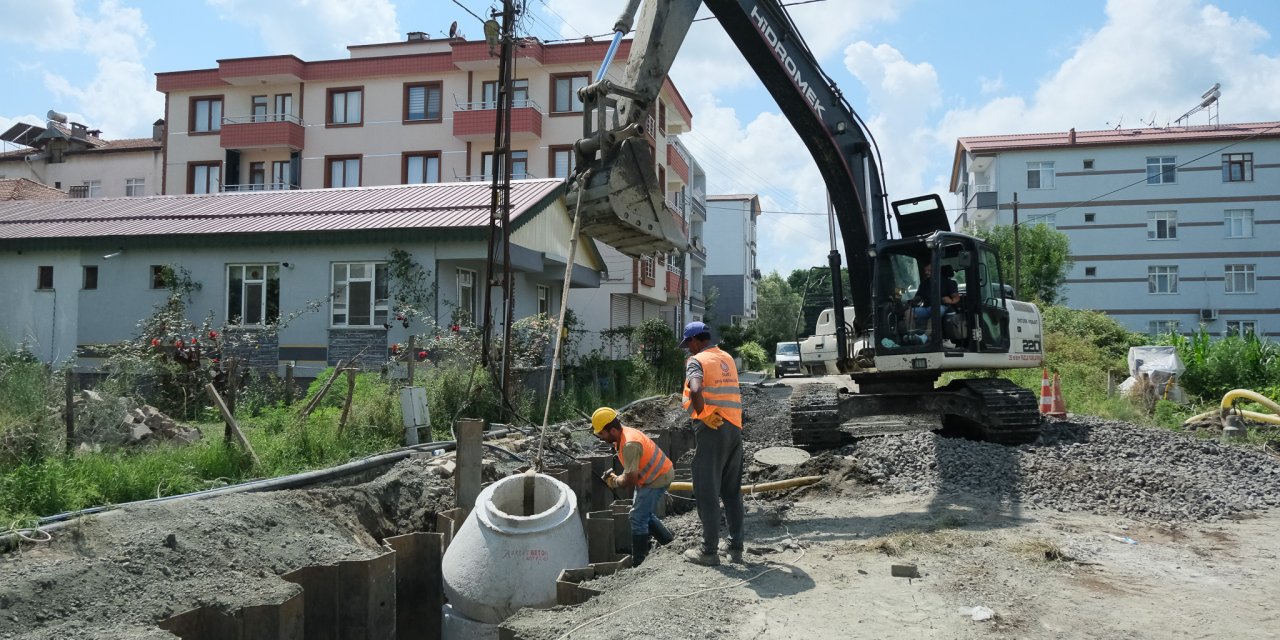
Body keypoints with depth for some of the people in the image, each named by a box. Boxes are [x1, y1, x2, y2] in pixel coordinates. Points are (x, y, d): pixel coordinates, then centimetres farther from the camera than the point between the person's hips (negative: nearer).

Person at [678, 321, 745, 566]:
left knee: (707, 491, 0)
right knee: (732, 491, 13)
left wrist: (702, 415, -15)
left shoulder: (697, 360, -7)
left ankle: (709, 551, 3)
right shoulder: (727, 358, 16)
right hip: (735, 427, 7)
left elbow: (695, 390, -26)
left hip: (711, 429, -7)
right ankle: (735, 547, 18)